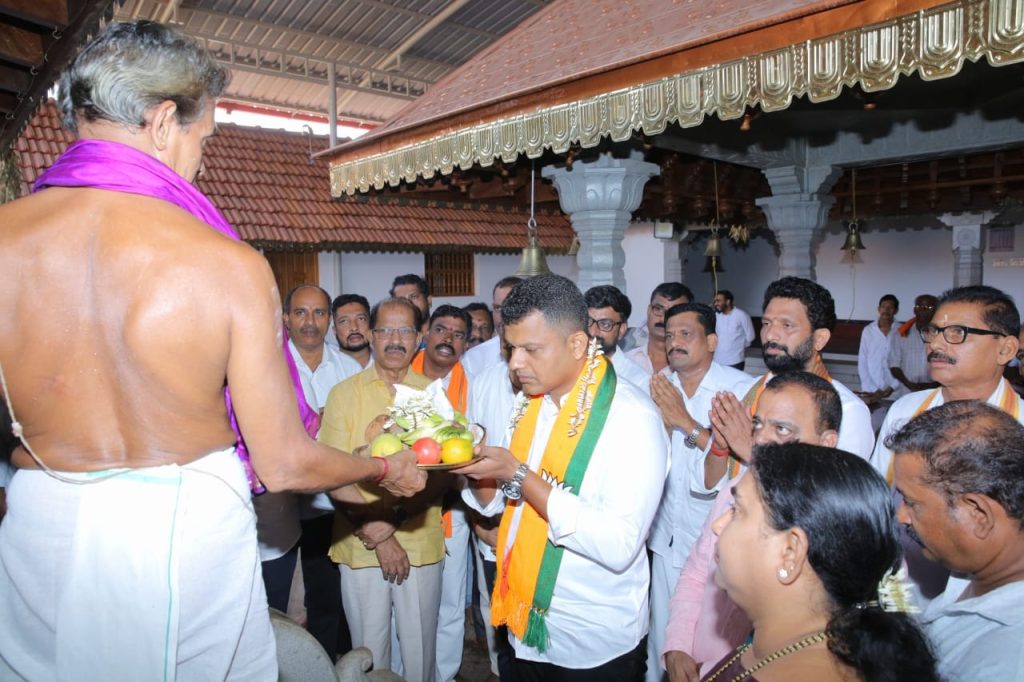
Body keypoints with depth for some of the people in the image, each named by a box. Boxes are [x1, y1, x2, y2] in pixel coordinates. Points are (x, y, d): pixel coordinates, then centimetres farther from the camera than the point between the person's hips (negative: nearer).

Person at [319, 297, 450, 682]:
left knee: (420, 648, 13)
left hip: (421, 542, 1)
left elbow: (444, 474, -2)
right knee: (368, 648, 13)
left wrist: (394, 519, -14)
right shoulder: (344, 393, -1)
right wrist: (375, 534, -11)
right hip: (359, 545, 0)